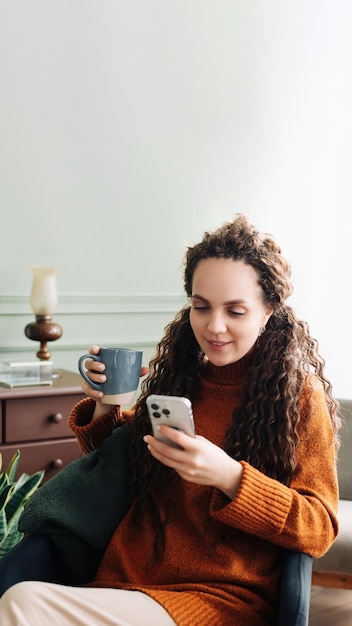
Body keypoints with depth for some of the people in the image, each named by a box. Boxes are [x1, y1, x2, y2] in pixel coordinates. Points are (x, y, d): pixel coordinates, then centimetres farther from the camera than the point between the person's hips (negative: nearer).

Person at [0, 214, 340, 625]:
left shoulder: (299, 392, -3)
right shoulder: (178, 375, 9)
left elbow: (320, 529, -7)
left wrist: (229, 477, -22)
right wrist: (105, 407, 1)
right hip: (124, 580, 5)